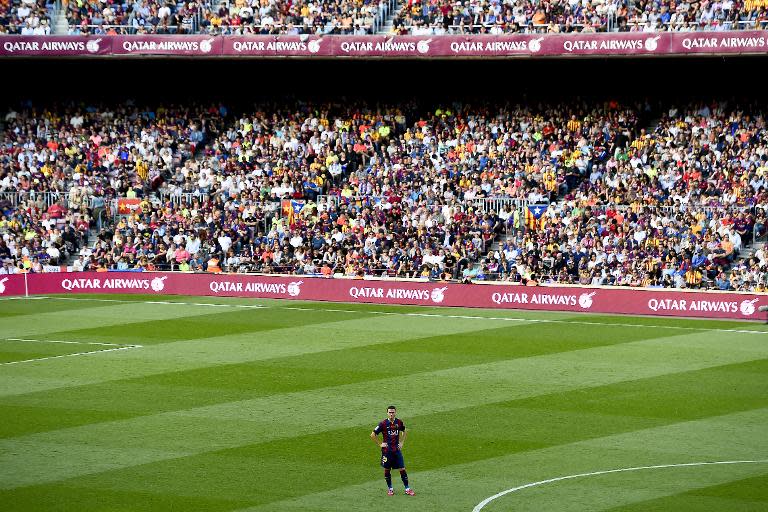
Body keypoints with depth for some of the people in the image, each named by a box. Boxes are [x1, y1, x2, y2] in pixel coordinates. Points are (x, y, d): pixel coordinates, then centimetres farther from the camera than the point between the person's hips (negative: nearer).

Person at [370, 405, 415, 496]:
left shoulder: (399, 422, 0)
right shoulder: (383, 424, -10)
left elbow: (404, 431, 21)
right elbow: (373, 435, -4)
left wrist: (402, 442, 11)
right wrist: (380, 444, -5)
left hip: (397, 449, 2)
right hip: (387, 450, -2)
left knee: (402, 469, -1)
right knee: (387, 470, 6)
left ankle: (407, 489, 6)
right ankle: (390, 489, 21)